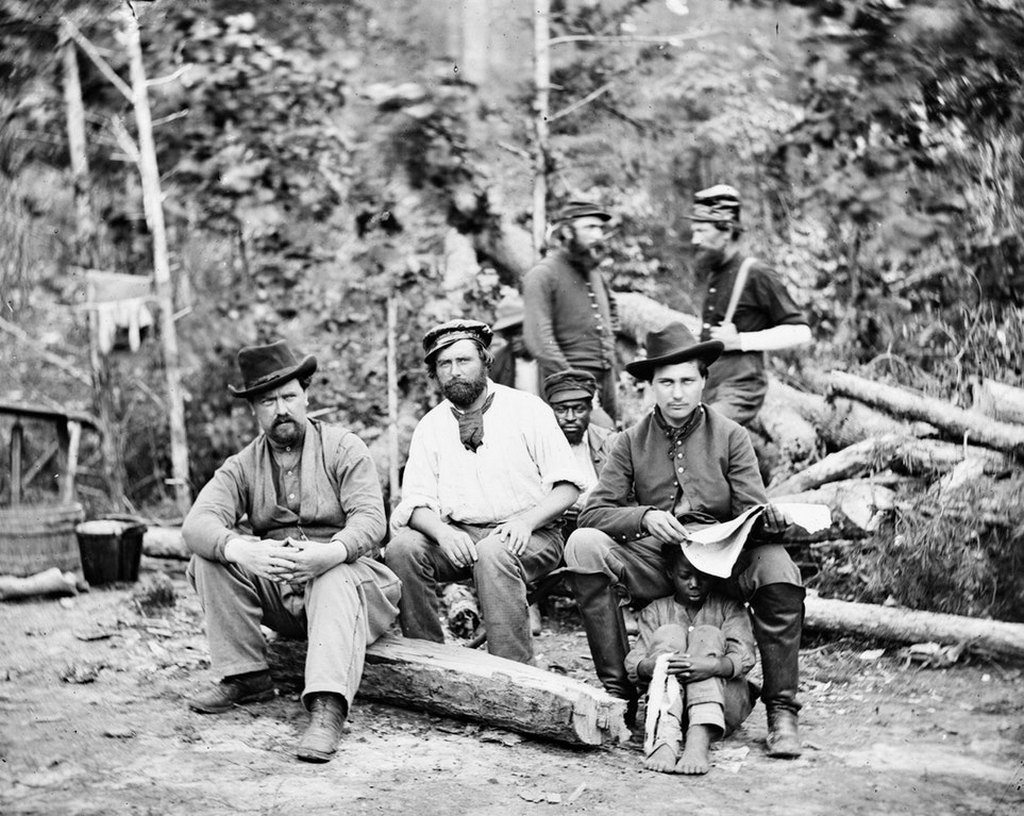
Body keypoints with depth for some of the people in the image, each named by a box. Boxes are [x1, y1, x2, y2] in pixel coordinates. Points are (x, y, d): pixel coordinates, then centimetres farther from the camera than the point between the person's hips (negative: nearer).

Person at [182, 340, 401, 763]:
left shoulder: (344, 448, -2)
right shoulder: (243, 465, 6)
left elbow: (370, 520, -16)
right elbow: (197, 522, -11)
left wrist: (332, 552, -39)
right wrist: (240, 549, -34)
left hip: (343, 570, -4)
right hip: (275, 589, 4)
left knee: (338, 582, -37)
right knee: (210, 560, -18)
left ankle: (327, 708, -53)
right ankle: (246, 677, -11)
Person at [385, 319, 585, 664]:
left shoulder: (527, 410, 0)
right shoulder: (430, 426, 10)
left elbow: (567, 486, -4)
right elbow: (416, 502, 3)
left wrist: (526, 521, -22)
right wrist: (442, 532, -20)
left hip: (530, 537, -3)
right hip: (458, 537, 4)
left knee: (493, 553, -36)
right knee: (402, 548, -24)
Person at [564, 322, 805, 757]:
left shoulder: (730, 436, 6)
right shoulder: (632, 442, 7)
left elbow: (751, 507, -1)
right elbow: (593, 513, -2)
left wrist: (767, 518, -25)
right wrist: (645, 517, -20)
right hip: (652, 558, 1)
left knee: (776, 564, -32)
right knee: (583, 545, -26)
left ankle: (781, 710, -19)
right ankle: (617, 690, -20)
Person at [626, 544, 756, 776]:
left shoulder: (728, 608, 9)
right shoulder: (656, 611, 12)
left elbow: (743, 658, -10)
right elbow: (633, 663, -2)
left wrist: (712, 665, -32)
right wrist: (654, 666, -27)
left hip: (723, 707, -1)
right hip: (670, 703, 1)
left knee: (707, 635, -21)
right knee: (669, 634, -19)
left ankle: (699, 739, -45)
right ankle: (664, 736, -44)